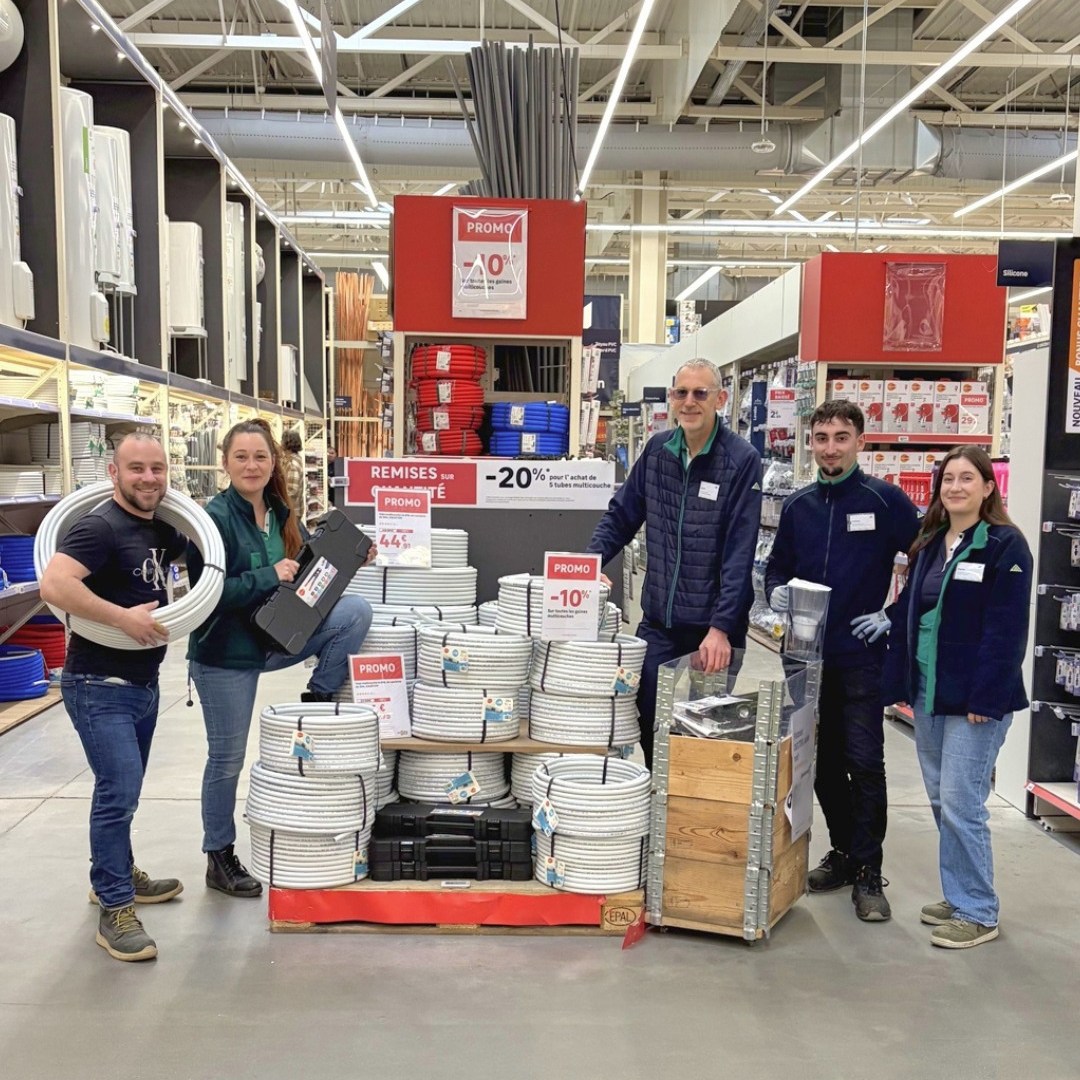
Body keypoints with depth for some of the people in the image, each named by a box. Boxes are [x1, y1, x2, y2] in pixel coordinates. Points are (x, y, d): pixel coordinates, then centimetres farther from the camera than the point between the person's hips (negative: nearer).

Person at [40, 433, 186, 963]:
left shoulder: (159, 528, 8)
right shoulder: (99, 527, -18)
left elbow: (191, 545, 30)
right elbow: (53, 585, -31)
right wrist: (124, 616, -28)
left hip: (143, 682, 9)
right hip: (100, 685, -9)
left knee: (121, 790, 21)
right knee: (118, 791, -9)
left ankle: (118, 875, 37)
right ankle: (115, 911, 2)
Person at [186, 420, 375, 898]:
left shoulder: (280, 514, 3)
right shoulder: (215, 518, -18)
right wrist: (268, 577, -28)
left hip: (276, 637, 6)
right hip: (225, 653, -6)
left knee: (357, 611, -14)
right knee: (227, 758, 6)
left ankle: (318, 696, 1)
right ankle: (219, 859, 25)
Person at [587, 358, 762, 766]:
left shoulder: (741, 459, -10)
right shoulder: (657, 449, 5)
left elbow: (739, 553, -15)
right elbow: (621, 515, 12)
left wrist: (721, 627, -21)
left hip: (713, 628, -4)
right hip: (657, 621, 4)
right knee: (649, 725, 7)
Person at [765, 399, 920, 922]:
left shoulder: (885, 500, -6)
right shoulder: (797, 506, 7)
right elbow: (777, 566, 17)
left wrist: (896, 616, -7)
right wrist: (777, 591, -4)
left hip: (862, 656, -4)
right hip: (808, 655, 5)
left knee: (864, 763, -3)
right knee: (823, 761, 13)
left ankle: (868, 873, 9)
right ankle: (844, 851, 30)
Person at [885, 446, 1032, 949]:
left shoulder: (1005, 545, -9)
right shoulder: (929, 545, 12)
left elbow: (1006, 629, -15)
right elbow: (907, 614, 13)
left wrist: (985, 698, -18)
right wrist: (901, 681, 8)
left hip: (974, 698, -7)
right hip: (928, 695, 7)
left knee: (961, 804, -4)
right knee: (941, 800, 15)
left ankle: (977, 913, 10)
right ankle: (958, 895, 29)